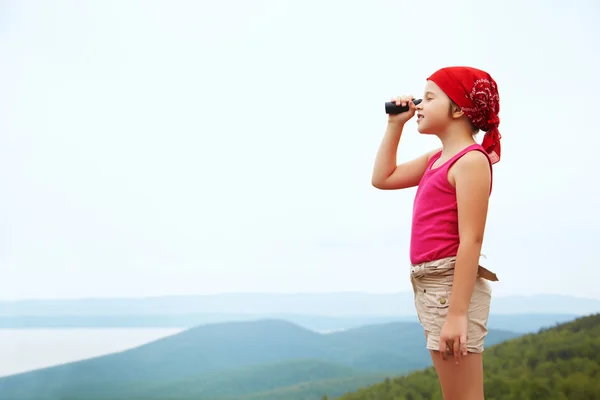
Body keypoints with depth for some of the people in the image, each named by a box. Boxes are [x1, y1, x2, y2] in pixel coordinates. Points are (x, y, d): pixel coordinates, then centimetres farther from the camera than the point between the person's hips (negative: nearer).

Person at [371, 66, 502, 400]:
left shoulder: (471, 160, -11)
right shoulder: (437, 159, 16)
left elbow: (471, 241, -18)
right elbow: (383, 178, 26)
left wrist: (457, 313, -23)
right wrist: (395, 124, 18)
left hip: (453, 284, -10)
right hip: (431, 285, 10)